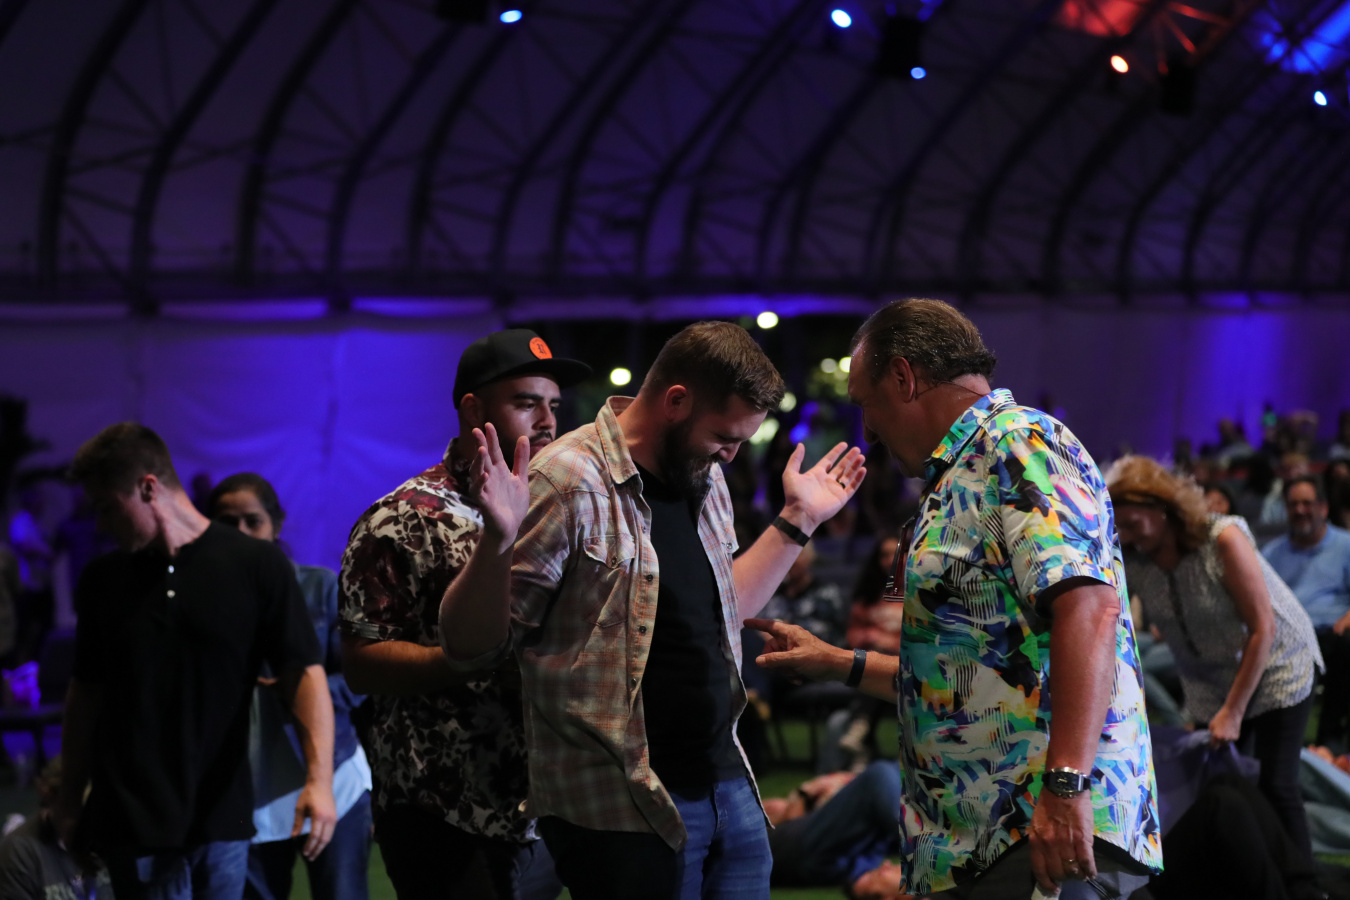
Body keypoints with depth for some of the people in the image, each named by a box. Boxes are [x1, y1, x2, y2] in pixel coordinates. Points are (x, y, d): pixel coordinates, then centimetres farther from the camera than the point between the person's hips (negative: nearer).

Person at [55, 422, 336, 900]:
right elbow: (87, 690, 14)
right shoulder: (102, 579, 7)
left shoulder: (258, 565, -3)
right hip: (133, 823, 1)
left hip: (222, 819, -1)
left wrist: (319, 778, -20)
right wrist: (69, 801, 11)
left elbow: (304, 672, -7)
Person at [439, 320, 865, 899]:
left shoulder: (705, 479, 12)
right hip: (623, 811, -8)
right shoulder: (571, 482, -15)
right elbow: (471, 644, -14)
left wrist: (798, 520, 22)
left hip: (728, 784, 8)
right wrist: (498, 543, -32)